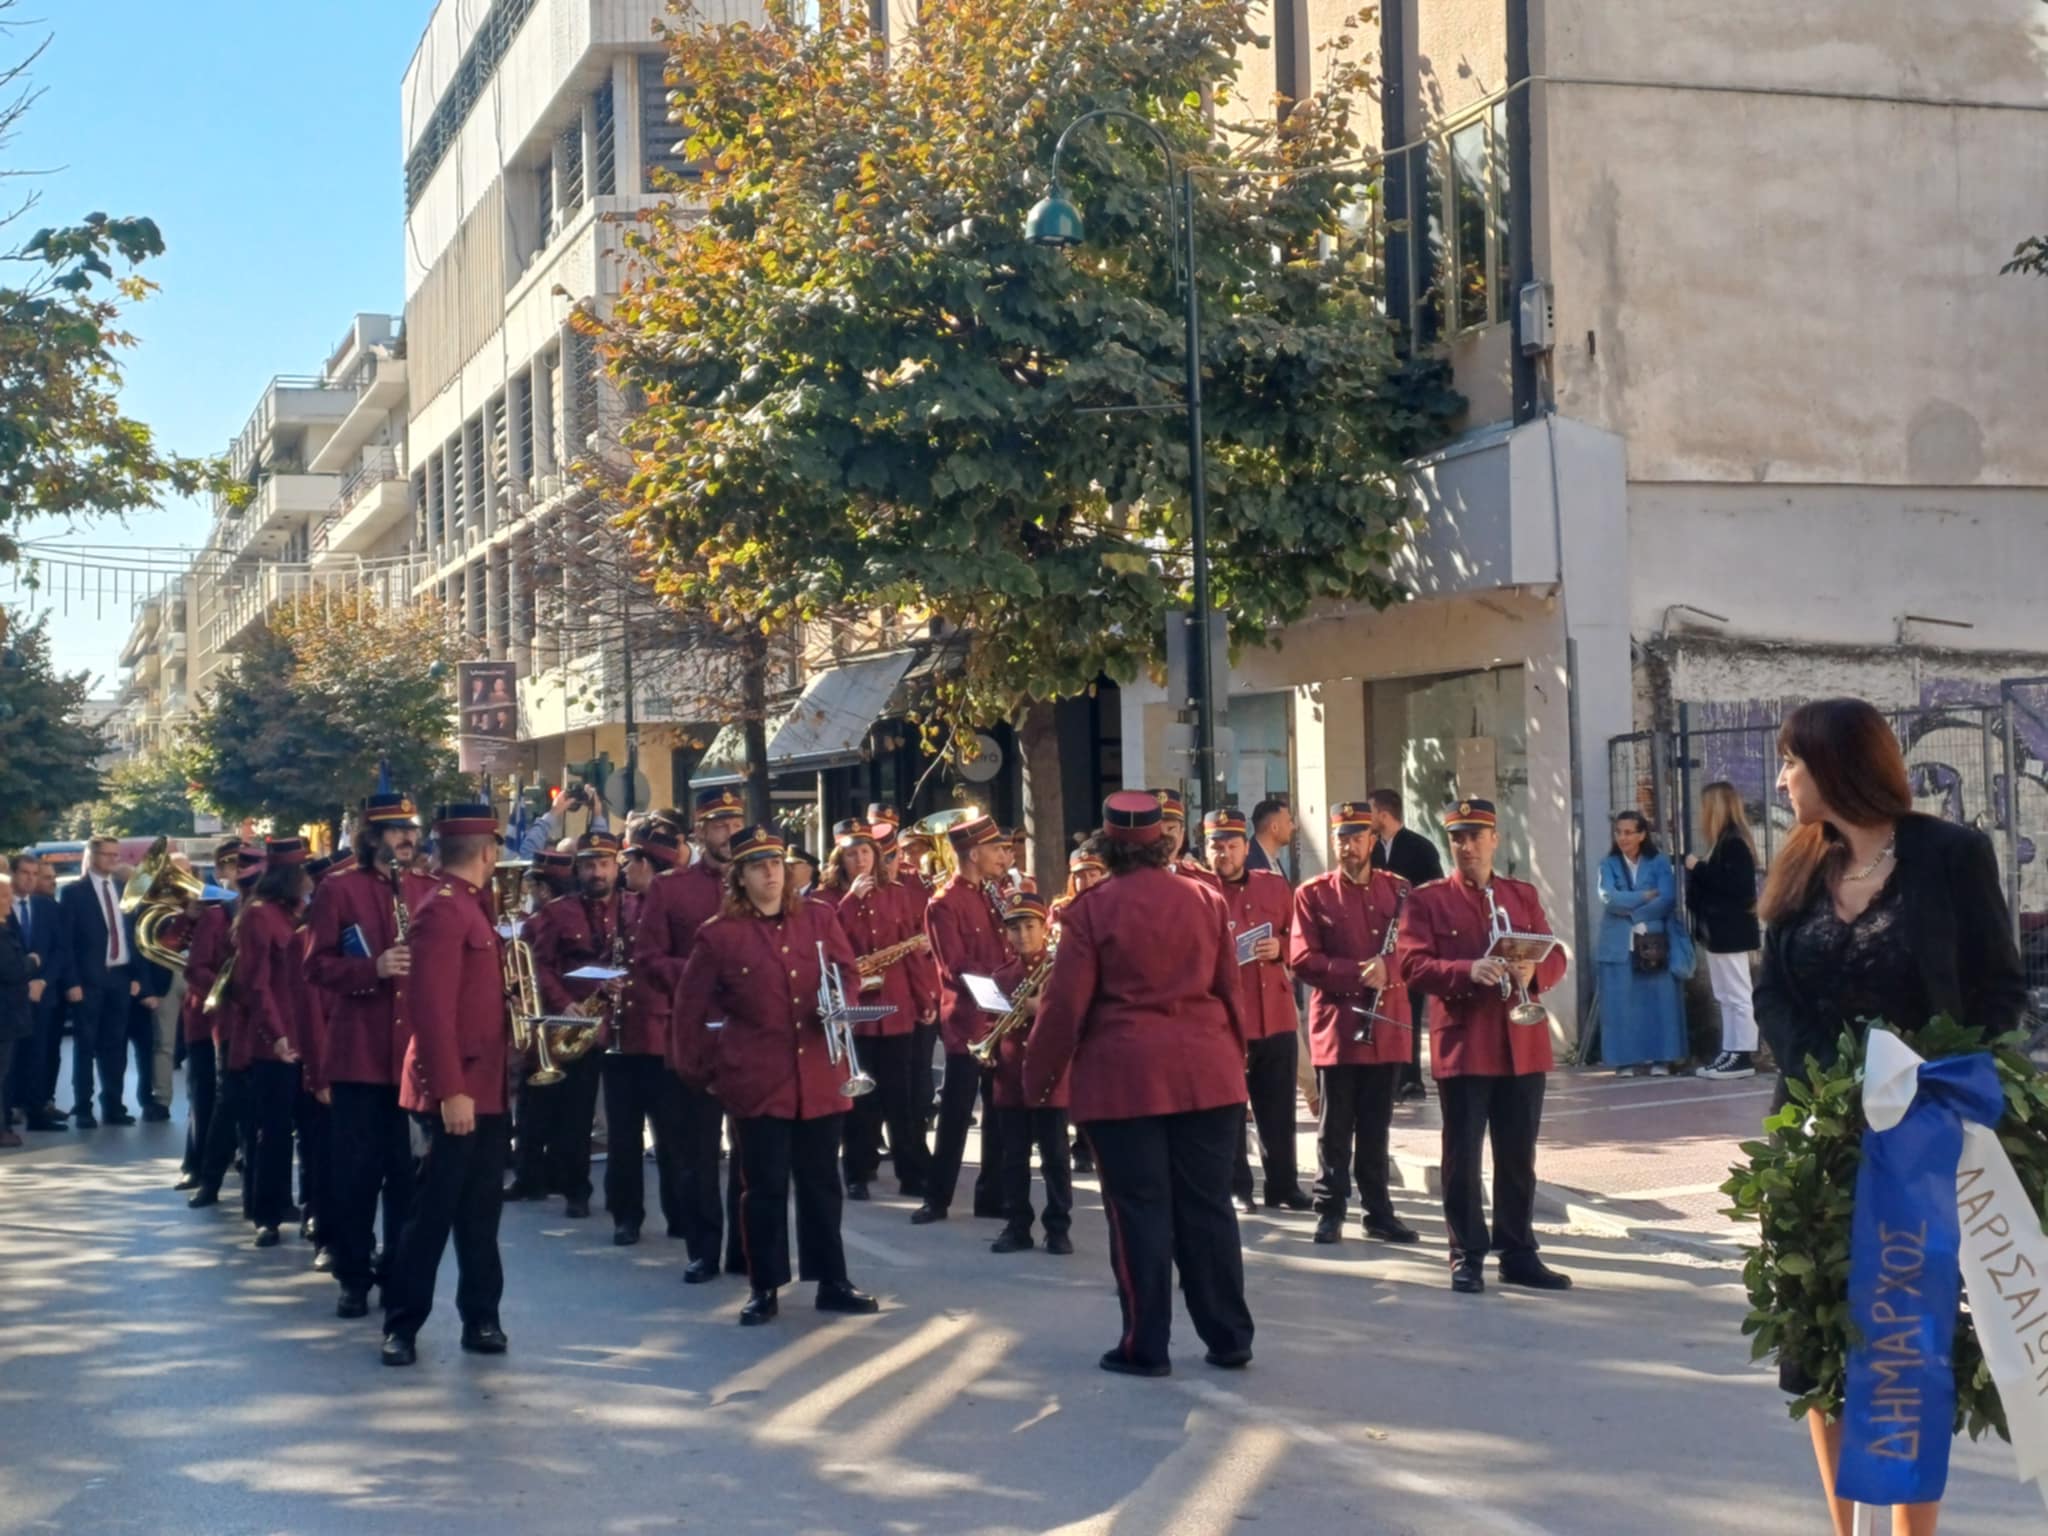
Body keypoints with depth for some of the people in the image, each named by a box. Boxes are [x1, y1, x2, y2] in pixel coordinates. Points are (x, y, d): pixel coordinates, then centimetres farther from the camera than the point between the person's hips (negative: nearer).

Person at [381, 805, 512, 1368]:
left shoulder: (471, 906, 13)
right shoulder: (443, 909, -17)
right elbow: (430, 1006, -23)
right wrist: (450, 1090, -25)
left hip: (486, 1088, 9)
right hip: (453, 1093, -9)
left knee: (480, 1212, 13)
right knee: (431, 1212, -1)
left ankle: (480, 1317, 21)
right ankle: (402, 1324, 8)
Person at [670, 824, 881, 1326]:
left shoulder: (819, 917, 5)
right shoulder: (718, 935, -4)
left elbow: (848, 972, 12)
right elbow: (691, 1009, 2)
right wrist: (700, 1071, 2)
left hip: (820, 1080, 3)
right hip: (758, 1083, -3)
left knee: (822, 1183, 10)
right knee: (764, 1188, 2)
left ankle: (832, 1282, 19)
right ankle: (764, 1289, 11)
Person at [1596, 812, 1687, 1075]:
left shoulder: (1659, 863, 5)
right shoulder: (1609, 864, 7)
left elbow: (1668, 899, -7)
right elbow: (1609, 898, -8)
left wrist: (1631, 913, -11)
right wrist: (1645, 896, -9)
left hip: (1655, 941, 0)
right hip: (1619, 944, 0)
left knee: (1659, 1000, -2)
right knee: (1622, 1002, -1)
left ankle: (1660, 1058, 4)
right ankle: (1624, 1060, 3)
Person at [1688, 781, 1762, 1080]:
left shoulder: (1734, 843, -14)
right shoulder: (1724, 841, 14)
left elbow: (1736, 886, -22)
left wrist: (1698, 868, -16)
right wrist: (1697, 870, 2)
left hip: (1731, 932, -10)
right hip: (1721, 931, 10)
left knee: (1738, 996, -6)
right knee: (1725, 998, 10)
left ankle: (1743, 1056, -4)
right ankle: (1730, 1053, 13)